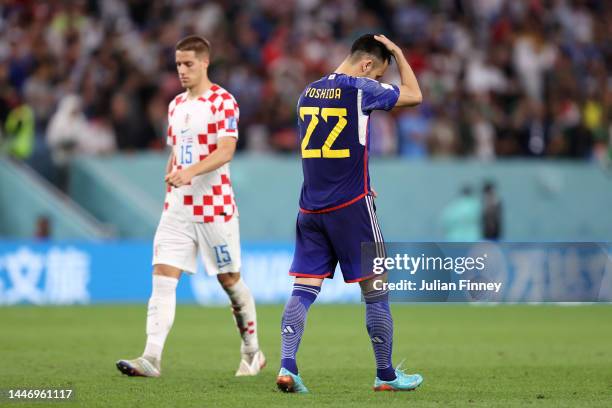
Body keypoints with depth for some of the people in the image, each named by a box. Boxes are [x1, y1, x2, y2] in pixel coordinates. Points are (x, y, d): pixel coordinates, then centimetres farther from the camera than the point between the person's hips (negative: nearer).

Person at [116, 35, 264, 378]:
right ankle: (152, 358, -17)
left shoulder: (223, 101, -8)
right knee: (163, 277, -9)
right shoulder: (176, 105, 14)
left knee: (230, 279, 6)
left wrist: (191, 171, -33)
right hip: (178, 207, 6)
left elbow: (226, 151, -19)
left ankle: (252, 353, 24)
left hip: (215, 206, -6)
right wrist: (171, 177, 12)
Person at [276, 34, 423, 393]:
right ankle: (386, 374, 11)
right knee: (375, 289, 4)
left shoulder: (308, 93, 13)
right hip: (351, 206, -6)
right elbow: (415, 96, 3)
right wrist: (398, 53, 14)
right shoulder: (360, 89, -9)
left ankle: (287, 367, -13)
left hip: (311, 208, 6)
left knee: (304, 290, 2)